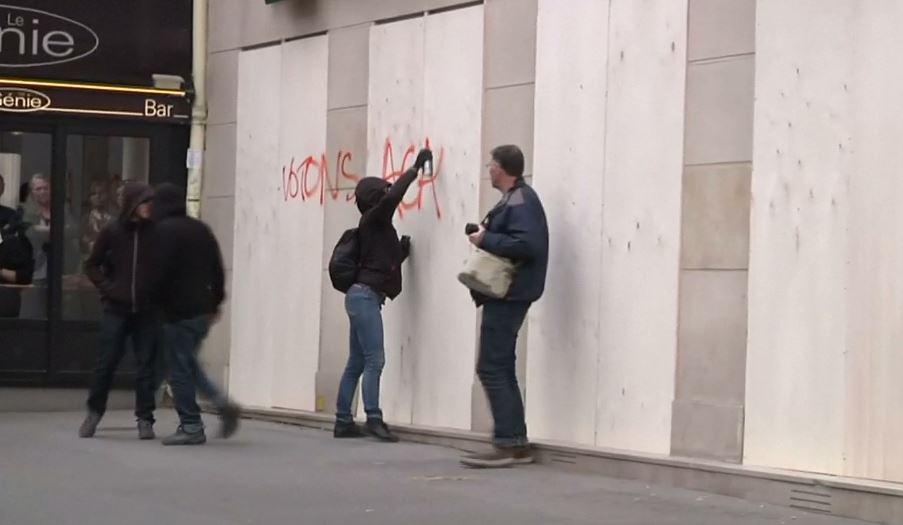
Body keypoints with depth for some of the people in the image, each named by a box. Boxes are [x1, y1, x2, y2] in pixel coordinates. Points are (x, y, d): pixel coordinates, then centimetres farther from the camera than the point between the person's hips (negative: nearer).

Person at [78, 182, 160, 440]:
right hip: (116, 309, 0)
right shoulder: (112, 232, 0)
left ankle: (145, 419, 8)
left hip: (147, 311, 0)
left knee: (146, 365, 2)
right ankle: (94, 412, 19)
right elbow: (92, 265, 10)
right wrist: (107, 288, -1)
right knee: (106, 362, 3)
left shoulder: (157, 233, -1)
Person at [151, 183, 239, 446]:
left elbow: (161, 272, -17)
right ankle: (223, 404, 6)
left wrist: (154, 299, -1)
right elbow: (218, 270, 15)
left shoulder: (165, 230, -11)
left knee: (179, 369, -2)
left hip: (178, 310, -8)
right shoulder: (201, 229, 14)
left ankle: (191, 426, -1)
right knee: (188, 363, 20)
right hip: (203, 309, 8)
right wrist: (215, 303, 21)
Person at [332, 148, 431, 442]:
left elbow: (385, 262, 24)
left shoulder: (376, 226, 22)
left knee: (356, 363, 8)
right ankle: (374, 419, -20)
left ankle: (343, 421, 8)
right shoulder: (373, 219, -5)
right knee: (374, 360, -14)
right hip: (365, 295, -10)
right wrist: (416, 168, -15)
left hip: (364, 296, 10)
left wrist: (402, 251, 9)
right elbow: (393, 197, -22)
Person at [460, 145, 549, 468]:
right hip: (505, 294, 11)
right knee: (501, 369, 13)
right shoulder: (515, 199, 18)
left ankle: (507, 444, -10)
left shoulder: (520, 201, -14)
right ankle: (517, 443, 16)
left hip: (507, 296, -11)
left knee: (491, 368, -10)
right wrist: (487, 238, 4)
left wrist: (486, 240, -18)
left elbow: (527, 245, -26)